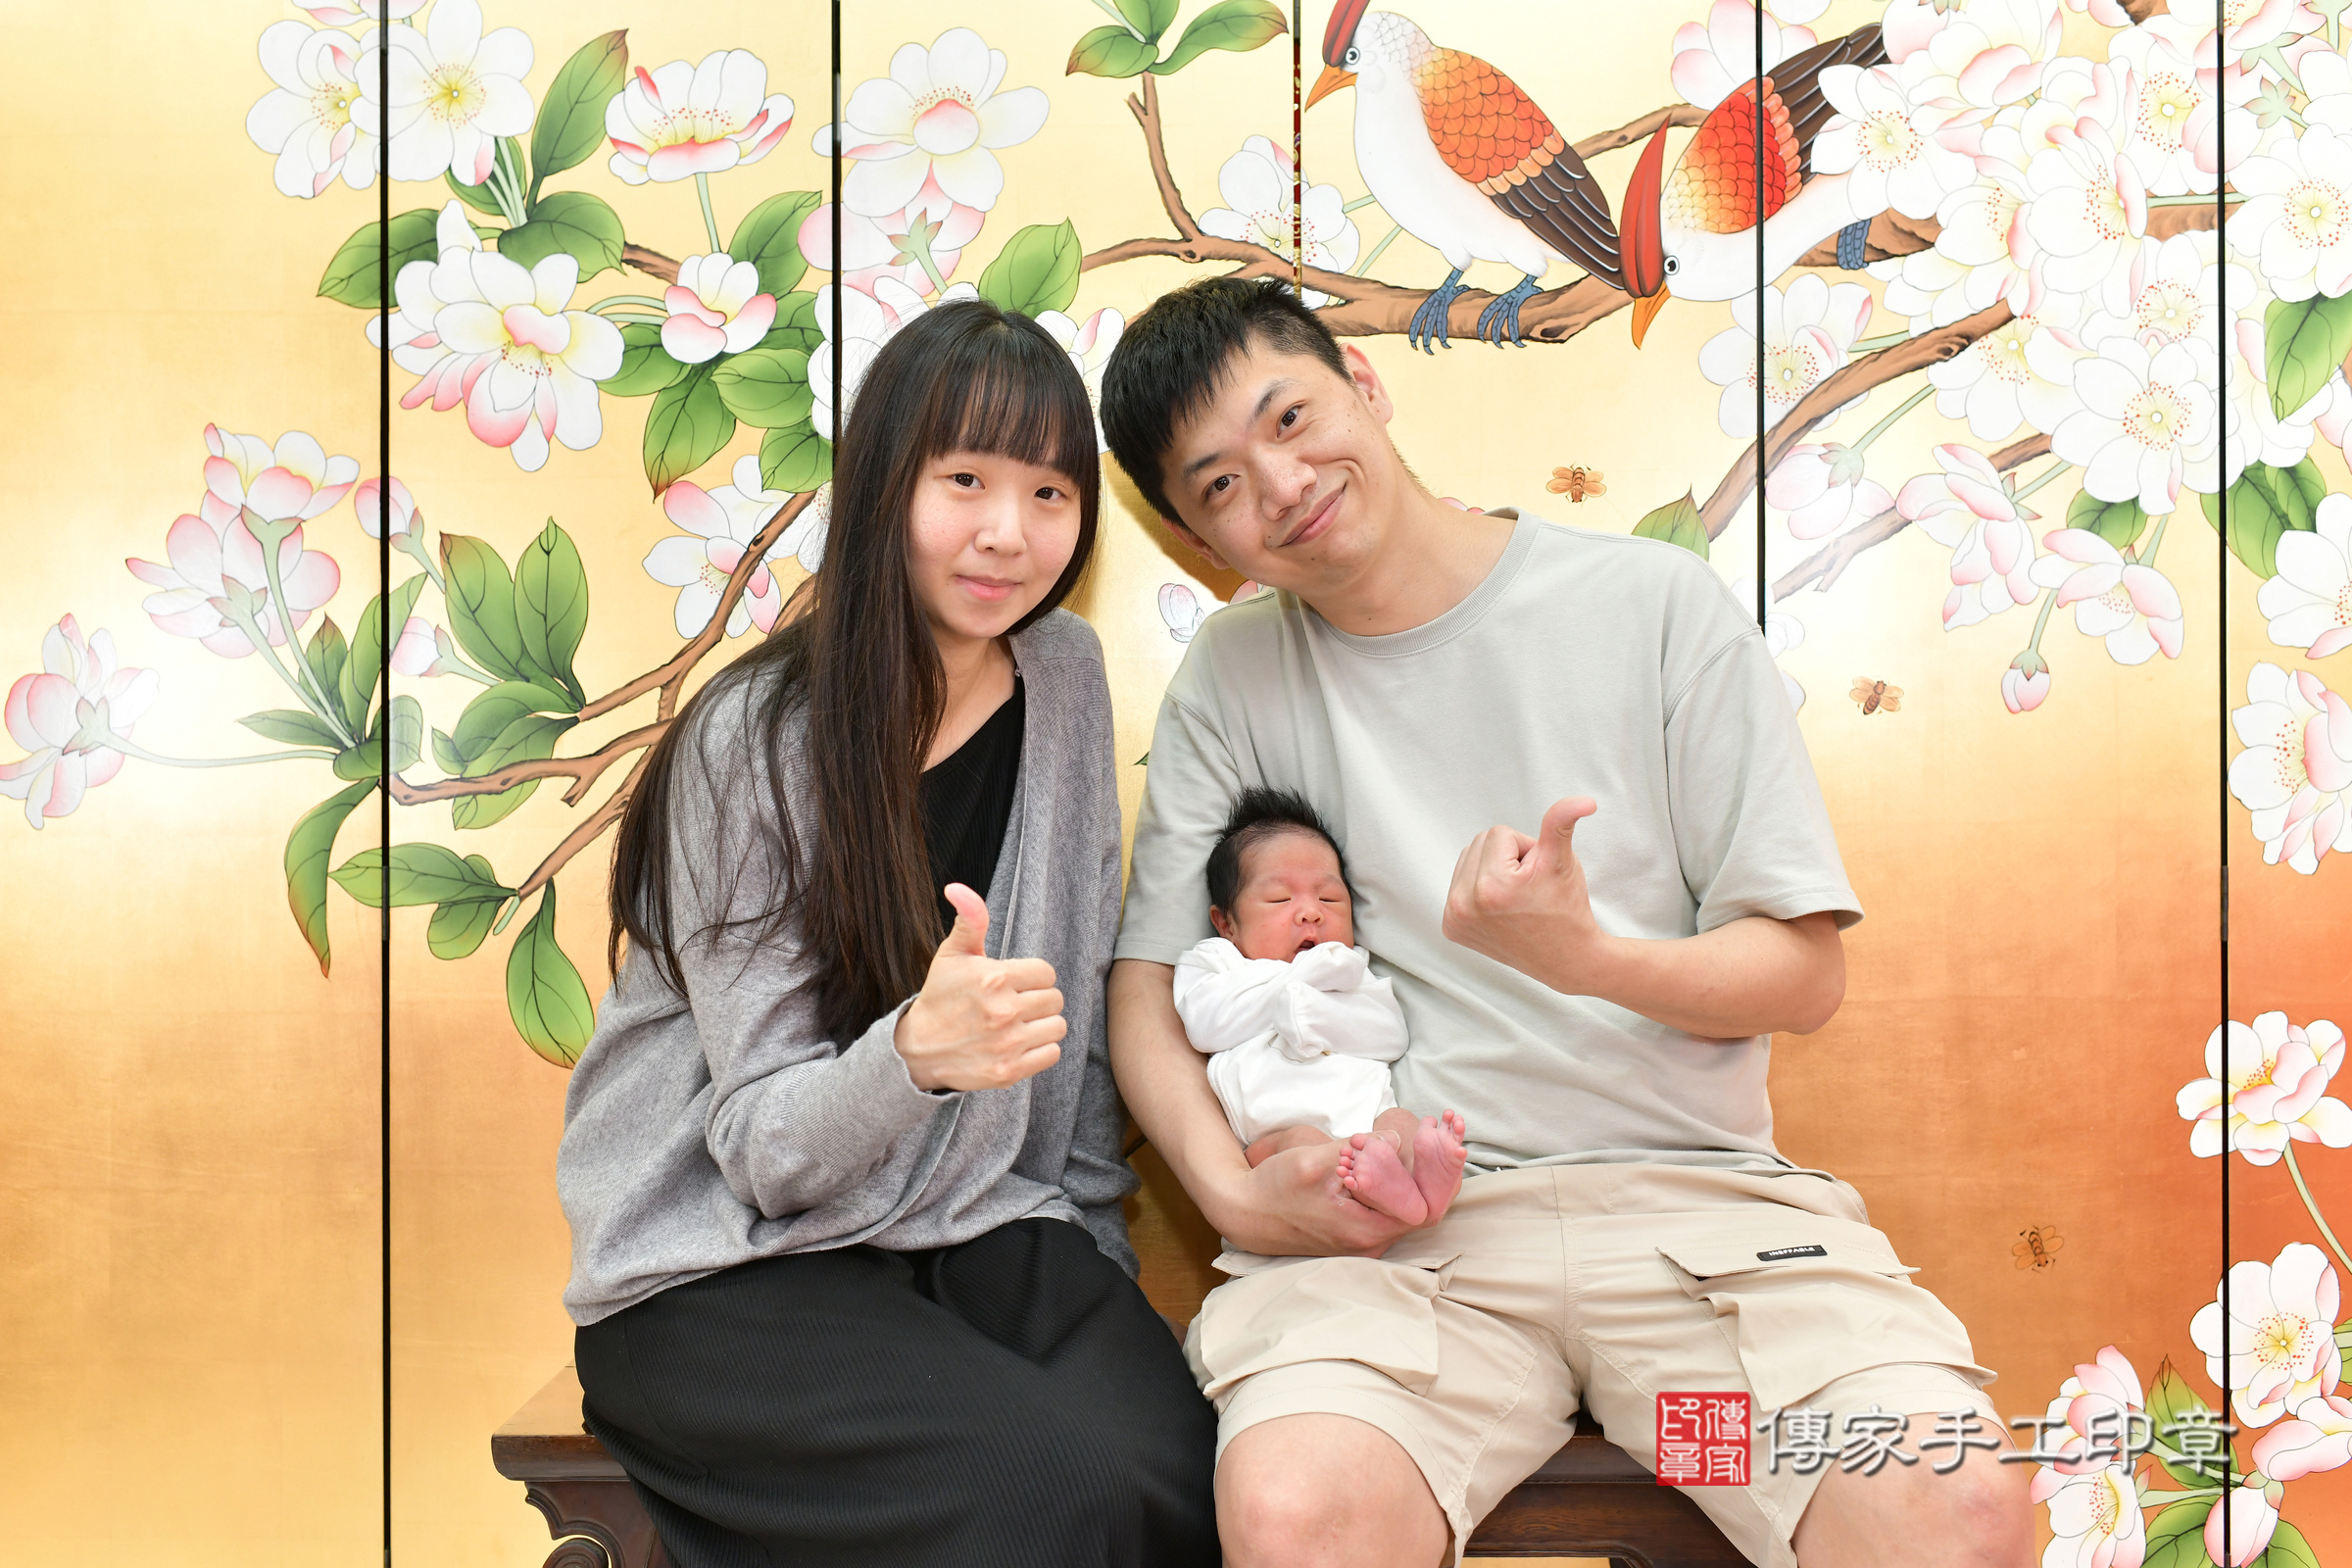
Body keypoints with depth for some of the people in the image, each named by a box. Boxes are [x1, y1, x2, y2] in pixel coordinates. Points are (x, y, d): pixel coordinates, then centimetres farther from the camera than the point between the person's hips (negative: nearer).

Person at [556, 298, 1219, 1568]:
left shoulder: (1065, 677, 3)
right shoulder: (753, 743, -13)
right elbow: (768, 1148, -15)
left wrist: (1097, 1259, 9)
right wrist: (917, 1049, -35)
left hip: (977, 1226, 5)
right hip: (724, 1266, -4)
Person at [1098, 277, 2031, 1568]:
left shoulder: (1654, 603, 5)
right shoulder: (1232, 680, 10)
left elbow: (1804, 974, 4)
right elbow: (1146, 987, 9)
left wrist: (1586, 956, -16)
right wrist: (1233, 1192, -9)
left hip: (1693, 1188, 0)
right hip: (1389, 1227, 1)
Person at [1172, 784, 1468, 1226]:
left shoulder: (1353, 974, 32)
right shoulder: (1213, 965, 24)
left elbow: (1390, 1036, 14)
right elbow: (1204, 1026, 2)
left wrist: (1305, 1008, 2)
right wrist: (1297, 976, 8)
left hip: (1364, 1116, 3)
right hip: (1273, 1134, -3)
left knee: (1401, 1121, -29)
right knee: (1301, 1140, -35)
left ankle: (1422, 1172, -63)